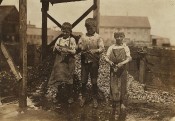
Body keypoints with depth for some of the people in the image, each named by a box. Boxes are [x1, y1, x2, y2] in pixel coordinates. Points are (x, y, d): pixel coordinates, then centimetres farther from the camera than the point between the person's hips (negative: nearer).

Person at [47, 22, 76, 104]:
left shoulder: (72, 40, -1)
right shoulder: (59, 40, 9)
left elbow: (74, 51, -7)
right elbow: (54, 50, 10)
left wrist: (67, 50, -24)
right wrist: (56, 49, -11)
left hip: (68, 61, -3)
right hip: (59, 61, 3)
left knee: (68, 80, 5)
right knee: (58, 78, 0)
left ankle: (70, 96, 20)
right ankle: (55, 93, 13)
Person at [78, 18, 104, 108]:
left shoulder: (98, 37, -2)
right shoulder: (83, 37, 5)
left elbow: (102, 48, -8)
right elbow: (79, 46, 7)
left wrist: (94, 51, -25)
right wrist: (82, 48, -15)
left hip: (94, 62, -2)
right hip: (84, 61, 2)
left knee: (94, 82, 6)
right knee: (83, 81, 8)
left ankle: (95, 99, 21)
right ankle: (83, 97, 25)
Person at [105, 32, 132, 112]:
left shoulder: (125, 47, 7)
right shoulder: (111, 47, 9)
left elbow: (129, 58, -3)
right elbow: (106, 57, 2)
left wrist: (122, 63, -21)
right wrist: (109, 61, -20)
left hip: (122, 69, -1)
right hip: (113, 69, 1)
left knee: (122, 86, 1)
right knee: (113, 86, 0)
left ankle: (122, 103, 9)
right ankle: (114, 102, 12)